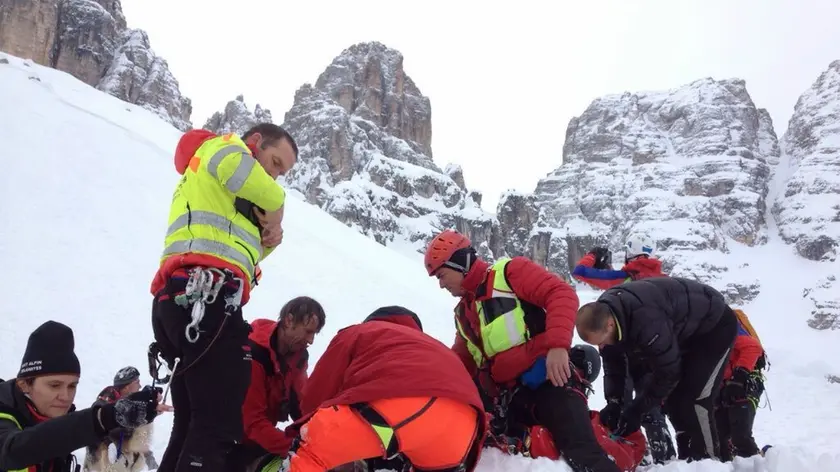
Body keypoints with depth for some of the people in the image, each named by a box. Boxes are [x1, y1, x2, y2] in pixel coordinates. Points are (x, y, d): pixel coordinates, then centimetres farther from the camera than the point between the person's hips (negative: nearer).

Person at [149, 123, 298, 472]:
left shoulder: (204, 180, 38)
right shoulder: (223, 148, 10)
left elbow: (236, 253, 31)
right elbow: (261, 186, -15)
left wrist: (264, 241, 13)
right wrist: (273, 213, 3)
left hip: (180, 300, 10)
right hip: (205, 297, -10)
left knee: (193, 426, 12)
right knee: (218, 428, -13)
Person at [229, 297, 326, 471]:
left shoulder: (298, 354, -4)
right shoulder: (253, 354, -31)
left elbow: (301, 401, -5)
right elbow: (252, 420, -32)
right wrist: (291, 446, -39)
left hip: (261, 434, 8)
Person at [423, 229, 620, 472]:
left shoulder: (508, 271, 0)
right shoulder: (462, 313, 24)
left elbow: (561, 293, -14)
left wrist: (557, 345, -27)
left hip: (547, 379, -8)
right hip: (505, 397, 8)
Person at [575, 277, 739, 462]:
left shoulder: (647, 320, -43)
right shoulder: (603, 312, -17)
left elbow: (668, 372, -31)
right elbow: (614, 362, -4)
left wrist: (636, 409, -23)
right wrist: (614, 403, -14)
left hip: (715, 325, -8)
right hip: (687, 330, 8)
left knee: (693, 400, -16)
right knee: (672, 398, 6)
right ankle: (688, 458, 18)